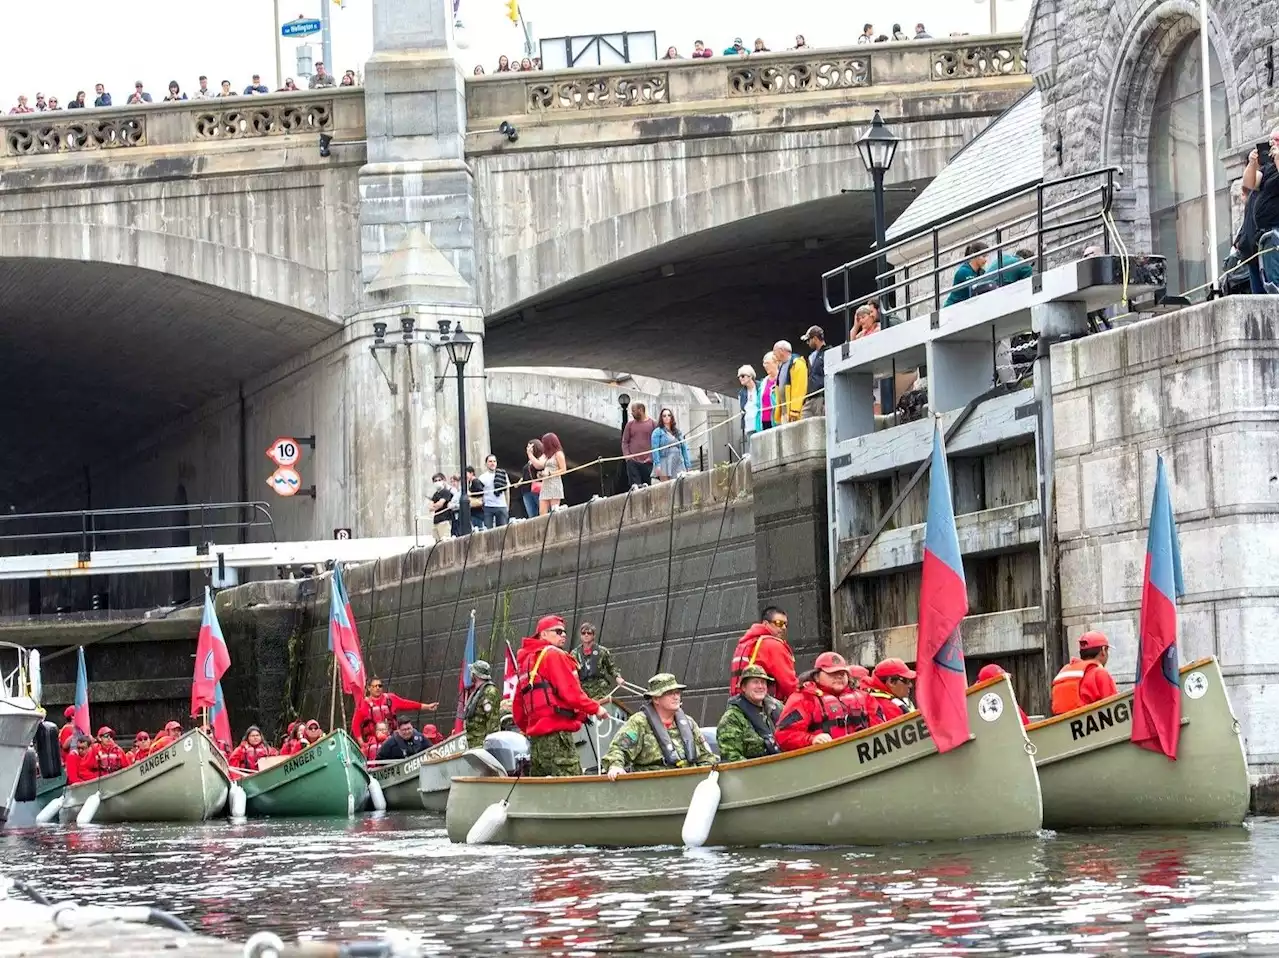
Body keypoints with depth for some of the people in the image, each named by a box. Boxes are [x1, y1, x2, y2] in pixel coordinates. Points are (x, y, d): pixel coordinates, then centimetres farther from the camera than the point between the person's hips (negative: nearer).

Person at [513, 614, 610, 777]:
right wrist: (595, 708, -1)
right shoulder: (554, 654, -4)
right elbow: (570, 692, -13)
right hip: (557, 731, -9)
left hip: (535, 734, 9)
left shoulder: (524, 661, 22)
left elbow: (518, 707, 21)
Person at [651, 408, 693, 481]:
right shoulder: (658, 432, 2)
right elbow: (655, 450, -6)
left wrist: (688, 466, 11)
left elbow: (684, 448, 17)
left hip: (678, 465, 5)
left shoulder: (678, 432, 17)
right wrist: (657, 465, -16)